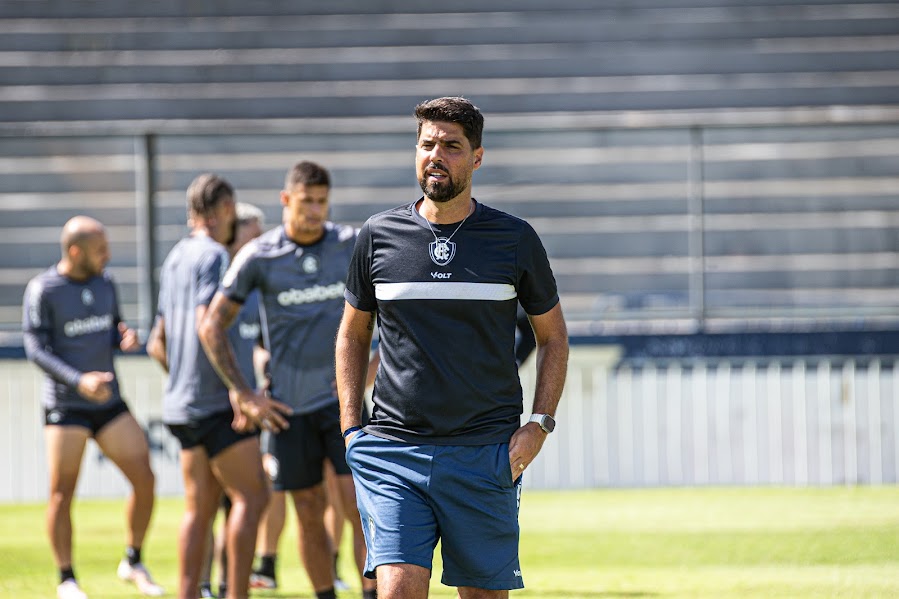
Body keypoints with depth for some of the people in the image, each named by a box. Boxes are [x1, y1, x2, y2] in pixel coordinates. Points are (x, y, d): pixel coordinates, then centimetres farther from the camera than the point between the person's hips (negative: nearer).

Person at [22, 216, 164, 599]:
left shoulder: (105, 283, 7)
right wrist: (79, 382, -26)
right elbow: (36, 349, -13)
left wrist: (127, 338, -8)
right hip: (65, 406, -5)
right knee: (62, 493, -4)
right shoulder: (42, 290, -10)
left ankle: (133, 563, 14)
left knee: (144, 479, -3)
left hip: (109, 403, 5)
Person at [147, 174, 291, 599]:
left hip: (182, 402, 9)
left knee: (200, 507, 8)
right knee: (251, 496, -8)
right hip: (216, 401, -9)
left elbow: (158, 344, 23)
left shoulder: (175, 258, 17)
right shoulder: (213, 256, -9)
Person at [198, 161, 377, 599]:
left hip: (342, 395, 0)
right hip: (290, 403, 0)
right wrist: (243, 392, -2)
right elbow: (213, 326, 2)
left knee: (359, 504, -10)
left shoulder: (352, 245, 0)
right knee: (310, 514, 4)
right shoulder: (258, 256, -3)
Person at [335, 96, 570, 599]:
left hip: (484, 453, 0)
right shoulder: (379, 236, 5)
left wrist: (539, 425, 0)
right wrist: (351, 429, 7)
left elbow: (553, 335, 13)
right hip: (393, 453, 0)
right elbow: (353, 334, 17)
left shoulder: (515, 239, 2)